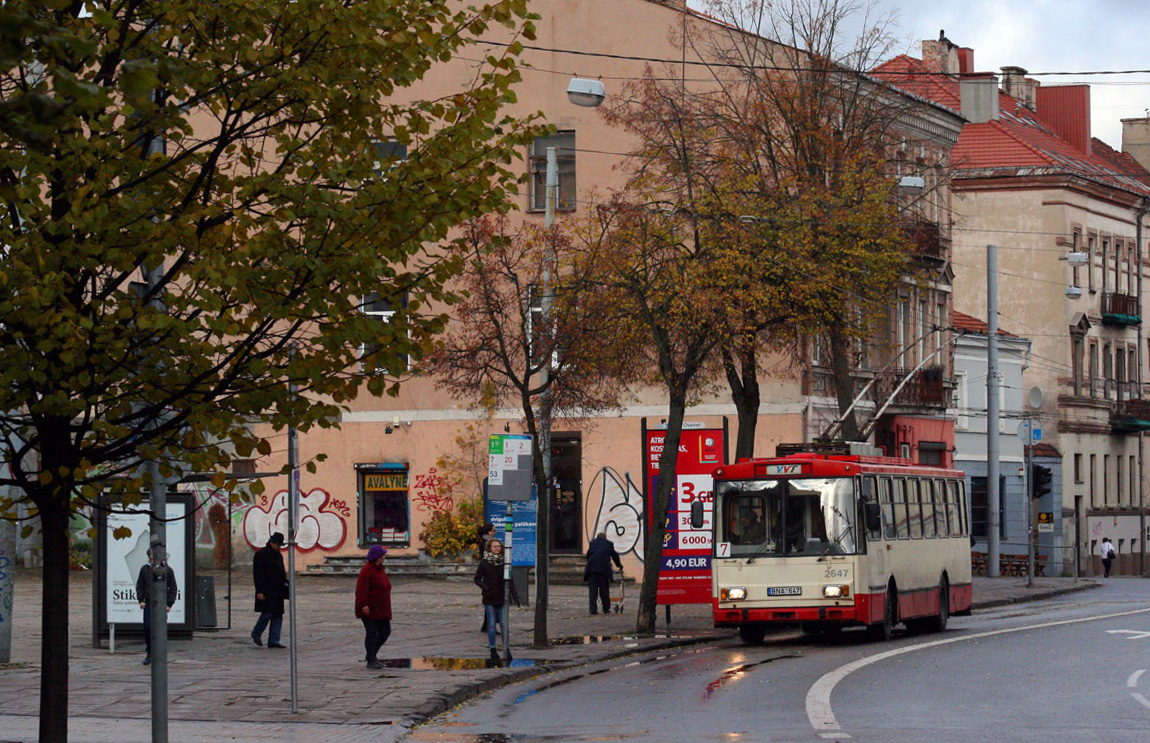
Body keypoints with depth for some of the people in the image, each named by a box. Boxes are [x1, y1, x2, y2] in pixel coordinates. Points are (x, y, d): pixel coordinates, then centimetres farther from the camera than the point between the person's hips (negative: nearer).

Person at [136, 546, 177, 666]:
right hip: (148, 604, 2)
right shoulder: (145, 569, 7)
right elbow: (139, 586, 13)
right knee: (147, 628, -2)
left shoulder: (167, 570, 2)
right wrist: (141, 600, -1)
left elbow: (173, 588, 4)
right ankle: (149, 653, 10)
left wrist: (169, 603, -3)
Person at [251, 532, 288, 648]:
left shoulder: (278, 556, 17)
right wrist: (259, 591, -19)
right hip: (266, 591, -8)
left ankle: (273, 641, 4)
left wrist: (285, 584, 18)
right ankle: (256, 634, 9)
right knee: (267, 613, -13)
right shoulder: (260, 555, -8)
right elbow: (257, 574, -13)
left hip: (277, 591, 8)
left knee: (278, 616, 3)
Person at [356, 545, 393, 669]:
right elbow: (361, 589, -21)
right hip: (369, 608, -9)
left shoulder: (380, 569, 15)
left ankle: (372, 653, 22)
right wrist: (364, 605, -28)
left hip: (381, 609, 9)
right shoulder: (367, 570, -15)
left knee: (385, 631, 8)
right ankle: (371, 660, -3)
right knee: (372, 633, -7)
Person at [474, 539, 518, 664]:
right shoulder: (484, 563, -1)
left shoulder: (504, 562, 5)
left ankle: (506, 649, 7)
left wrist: (515, 596, 1)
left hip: (502, 598, 1)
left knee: (504, 624, -1)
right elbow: (477, 579, 3)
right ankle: (493, 650, 10)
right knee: (491, 624, 2)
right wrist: (485, 588, -13)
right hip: (489, 598, -1)